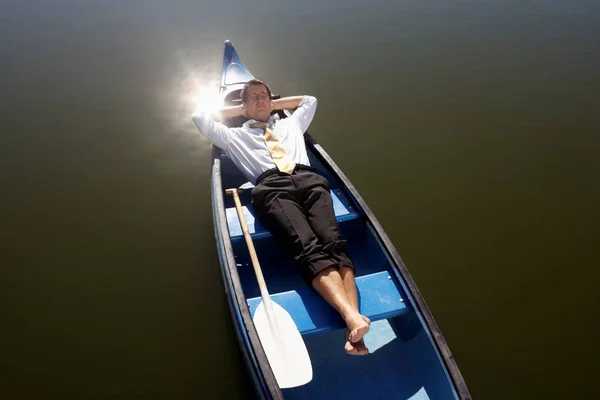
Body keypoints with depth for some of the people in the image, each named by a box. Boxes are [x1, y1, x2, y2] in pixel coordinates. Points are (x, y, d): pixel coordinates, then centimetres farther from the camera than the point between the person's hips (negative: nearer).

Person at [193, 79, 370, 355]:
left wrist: (274, 104, 52)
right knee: (308, 248, -33)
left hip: (309, 180, 3)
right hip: (271, 187, -3)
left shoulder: (291, 124, 42)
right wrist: (238, 110, 41)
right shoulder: (235, 136, 35)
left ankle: (353, 318, -46)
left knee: (333, 242, -29)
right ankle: (352, 317, -50)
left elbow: (309, 100, 57)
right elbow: (201, 119, 34)